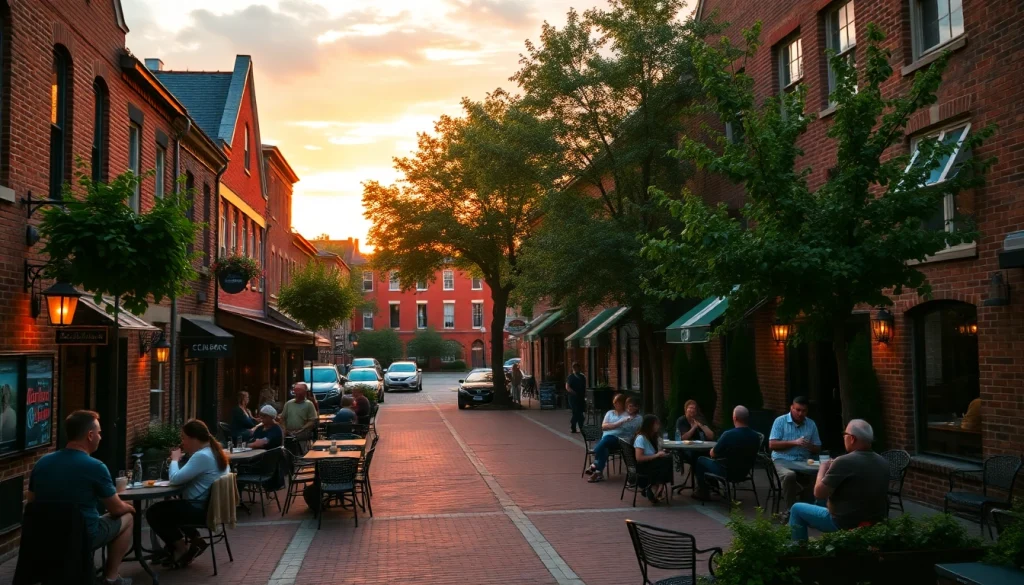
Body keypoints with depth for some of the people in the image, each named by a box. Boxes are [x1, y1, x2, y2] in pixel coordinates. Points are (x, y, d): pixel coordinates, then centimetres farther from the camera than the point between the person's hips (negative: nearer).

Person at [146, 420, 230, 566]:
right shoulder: (215, 452, 10)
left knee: (153, 512, -1)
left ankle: (181, 548, 6)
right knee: (169, 506, 30)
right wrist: (181, 459, 4)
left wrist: (175, 459, -6)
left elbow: (175, 479, -23)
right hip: (210, 506, 10)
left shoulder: (202, 456, -23)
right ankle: (193, 540, 20)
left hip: (200, 509, -10)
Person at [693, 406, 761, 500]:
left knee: (701, 460, 19)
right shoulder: (756, 436, -10)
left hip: (726, 472, -6)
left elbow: (712, 454, -14)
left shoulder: (728, 434, -27)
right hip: (744, 472, 6)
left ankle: (702, 492, 23)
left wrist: (712, 450, 11)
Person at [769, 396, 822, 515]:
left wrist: (809, 446, -10)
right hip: (782, 460, -4)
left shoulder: (811, 424, 12)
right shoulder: (780, 421, 1)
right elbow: (772, 445, -8)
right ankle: (790, 510, -22)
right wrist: (794, 442, -16)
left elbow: (817, 449, 15)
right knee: (789, 475, -37)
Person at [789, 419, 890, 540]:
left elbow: (819, 493, -18)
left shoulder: (844, 461, -22)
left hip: (847, 525, -7)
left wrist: (822, 469, -2)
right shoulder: (883, 462, 0)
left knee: (797, 509, 12)